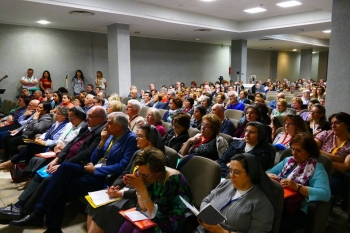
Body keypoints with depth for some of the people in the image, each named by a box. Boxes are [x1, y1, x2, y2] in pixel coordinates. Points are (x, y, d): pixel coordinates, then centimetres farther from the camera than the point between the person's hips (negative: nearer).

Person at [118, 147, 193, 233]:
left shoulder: (172, 180, -28)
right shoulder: (150, 176, -10)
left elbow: (155, 214, -25)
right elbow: (144, 209, -6)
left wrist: (142, 188, -30)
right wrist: (138, 188, -21)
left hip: (173, 222, -6)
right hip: (158, 214, 6)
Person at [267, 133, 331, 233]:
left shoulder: (316, 168, -2)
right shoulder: (288, 160, 14)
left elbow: (325, 194, -16)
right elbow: (268, 172, 20)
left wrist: (297, 187, -23)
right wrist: (269, 175, -4)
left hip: (297, 211, -5)